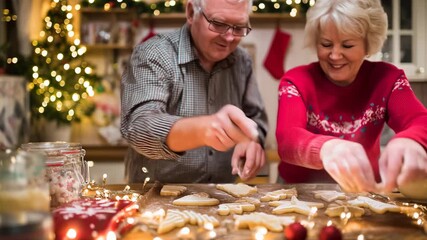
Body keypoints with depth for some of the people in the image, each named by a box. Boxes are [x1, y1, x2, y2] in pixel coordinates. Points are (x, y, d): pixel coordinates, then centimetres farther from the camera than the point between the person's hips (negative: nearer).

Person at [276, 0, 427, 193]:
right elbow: (288, 138, -26)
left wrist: (411, 142, -45)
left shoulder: (386, 78, -2)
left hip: (364, 193, 2)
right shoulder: (296, 81, -8)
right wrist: (326, 147, -49)